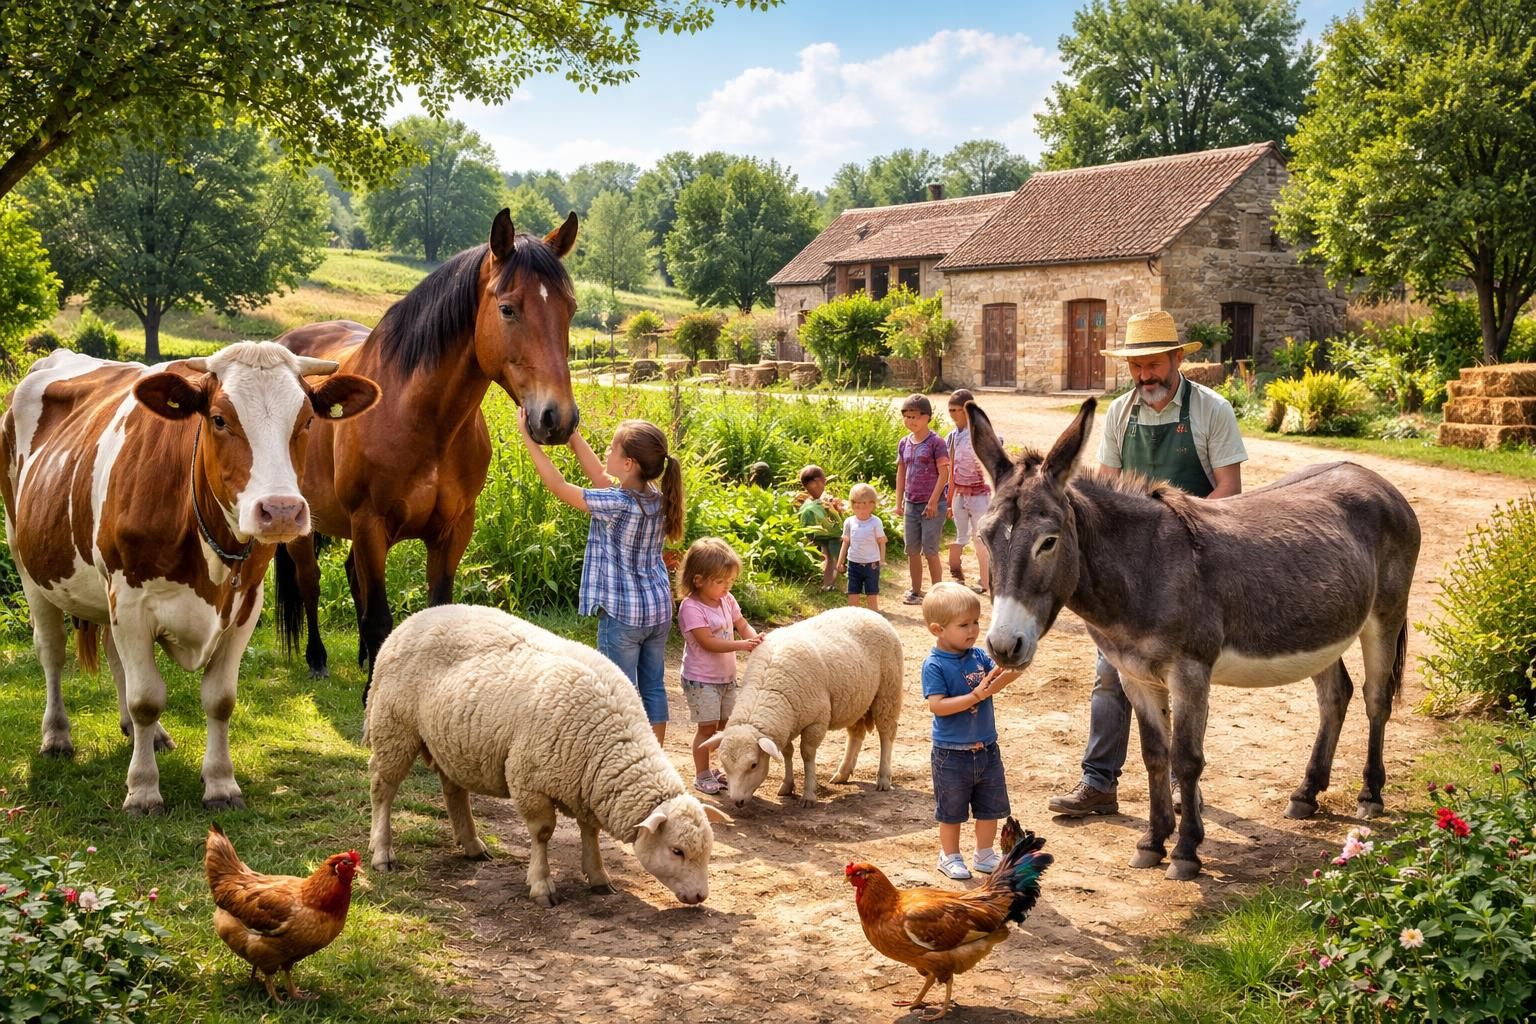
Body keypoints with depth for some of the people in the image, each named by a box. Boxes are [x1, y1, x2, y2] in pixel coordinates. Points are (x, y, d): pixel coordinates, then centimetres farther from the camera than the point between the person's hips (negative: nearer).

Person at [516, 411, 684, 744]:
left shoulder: (617, 504, -23)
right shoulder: (657, 498, -2)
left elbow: (558, 487, -16)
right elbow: (599, 476, 8)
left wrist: (528, 438, -10)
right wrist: (571, 434, 6)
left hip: (622, 616, -7)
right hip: (659, 610, 7)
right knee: (653, 688, 15)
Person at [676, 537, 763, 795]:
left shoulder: (727, 600, 4)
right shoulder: (691, 607, -20)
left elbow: (742, 625, 5)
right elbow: (708, 642, -25)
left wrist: (755, 638, -17)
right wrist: (741, 645, -29)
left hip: (727, 676, 8)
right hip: (701, 679, -8)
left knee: (726, 725, 14)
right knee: (706, 727, -2)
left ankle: (722, 770, 26)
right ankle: (702, 776, 10)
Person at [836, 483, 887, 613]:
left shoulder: (876, 522, -7)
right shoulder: (849, 522, 1)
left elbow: (881, 542, -2)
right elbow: (846, 543, 9)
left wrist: (882, 560, -7)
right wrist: (840, 561, 8)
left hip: (871, 564, -3)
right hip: (854, 563, 3)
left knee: (872, 594, 6)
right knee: (853, 593, 5)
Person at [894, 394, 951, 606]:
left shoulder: (936, 442, -9)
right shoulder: (904, 443, 9)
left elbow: (943, 473, -12)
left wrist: (933, 502, -15)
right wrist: (900, 501, 11)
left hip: (932, 504, -6)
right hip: (911, 505, 6)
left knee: (930, 550, -3)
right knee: (912, 550, 11)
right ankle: (916, 591, 22)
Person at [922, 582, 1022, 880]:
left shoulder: (979, 655, 0)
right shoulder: (934, 665, -16)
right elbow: (937, 705, -23)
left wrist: (1008, 671, -32)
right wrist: (976, 695, -27)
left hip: (987, 748, 5)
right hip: (952, 753, -5)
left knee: (990, 807, 16)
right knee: (952, 810, 11)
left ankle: (985, 854, 34)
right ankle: (950, 856, 30)